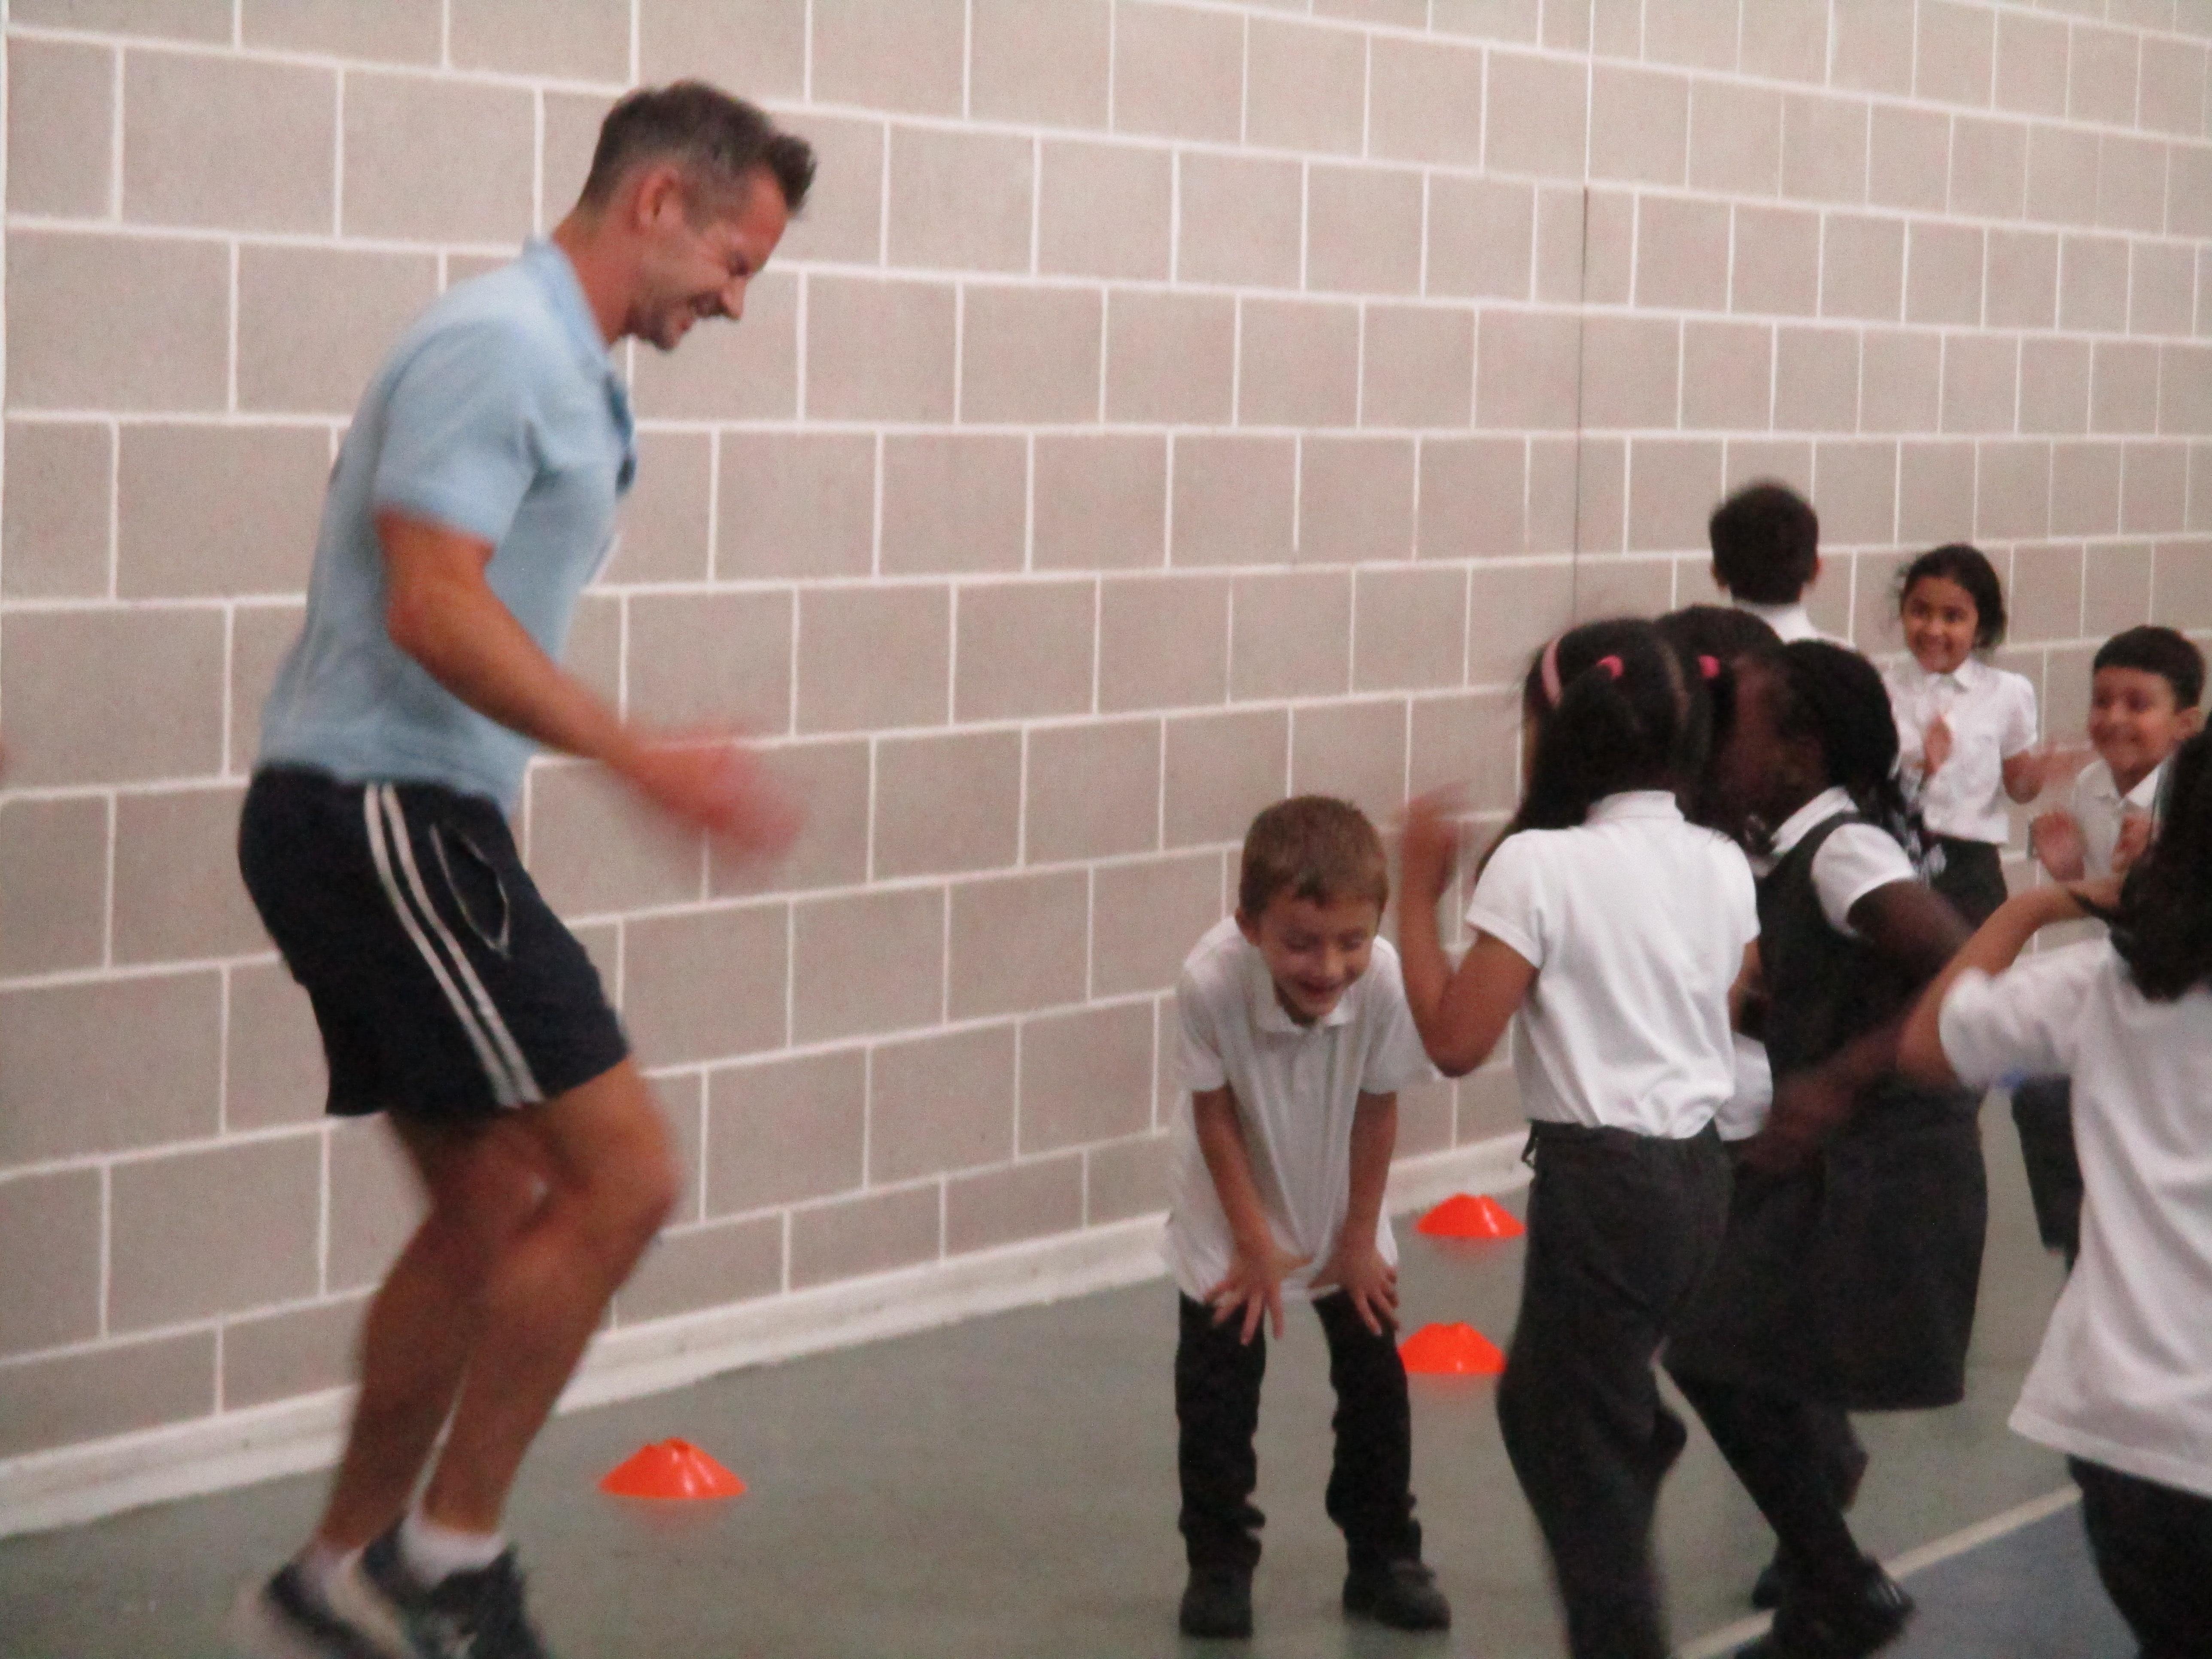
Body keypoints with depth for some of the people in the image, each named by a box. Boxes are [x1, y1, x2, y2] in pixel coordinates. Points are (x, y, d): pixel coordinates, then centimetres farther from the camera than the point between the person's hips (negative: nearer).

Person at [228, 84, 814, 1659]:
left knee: (494, 1205, 13)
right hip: (378, 814, -11)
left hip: (406, 822, 11)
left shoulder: (565, 367, 17)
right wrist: (644, 758, -26)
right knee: (621, 1170, -11)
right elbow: (435, 610, -24)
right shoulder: (497, 347, -15)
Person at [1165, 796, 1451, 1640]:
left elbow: (1377, 1110, -17)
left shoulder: (1387, 980, -34)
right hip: (1233, 1214, -2)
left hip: (1341, 1211, 2)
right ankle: (1219, 1565, 16)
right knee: (1217, 1388, 1)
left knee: (1375, 1379, 9)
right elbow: (1214, 1111, -20)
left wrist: (1360, 1238, -6)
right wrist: (1256, 1244, -13)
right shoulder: (1211, 981, -37)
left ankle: (1384, 1560, 24)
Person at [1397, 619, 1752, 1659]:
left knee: (1584, 1453, 4)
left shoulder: (1540, 865, -14)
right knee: (1541, 1399, 23)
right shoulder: (1720, 865, 5)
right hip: (1699, 1172, 7)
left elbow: (1454, 1040, -13)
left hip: (1601, 1179, -7)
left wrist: (1419, 891, -6)